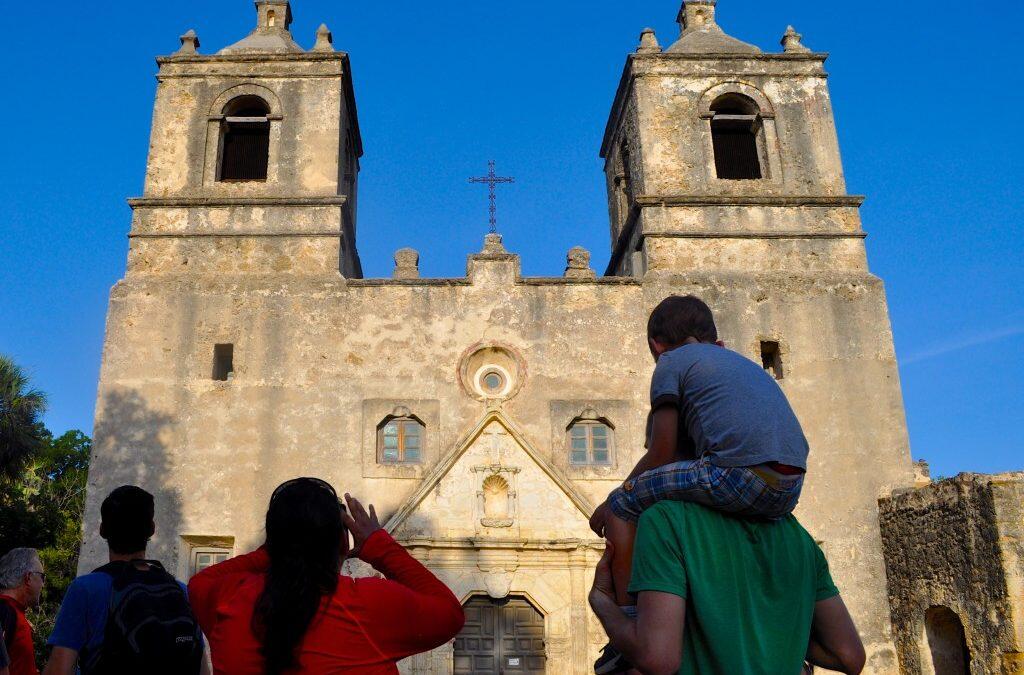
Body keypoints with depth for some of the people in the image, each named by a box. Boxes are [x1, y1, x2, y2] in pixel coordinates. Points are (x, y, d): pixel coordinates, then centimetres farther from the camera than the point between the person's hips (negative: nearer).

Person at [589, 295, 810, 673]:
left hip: (737, 472, -8)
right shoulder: (744, 363, 34)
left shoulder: (671, 362, 12)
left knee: (622, 505, 6)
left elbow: (662, 453, 6)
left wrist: (615, 504, 17)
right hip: (790, 489, 8)